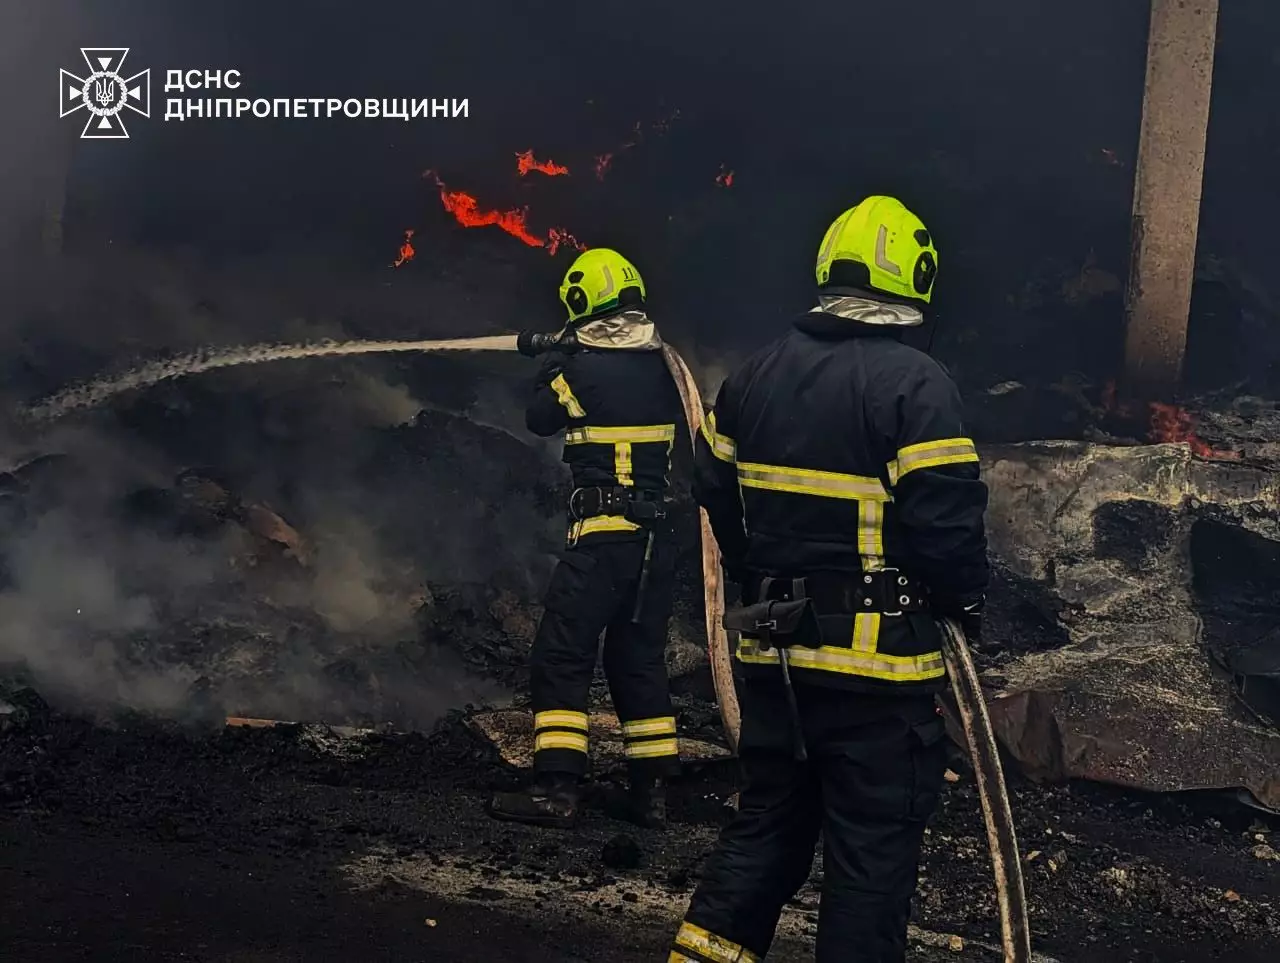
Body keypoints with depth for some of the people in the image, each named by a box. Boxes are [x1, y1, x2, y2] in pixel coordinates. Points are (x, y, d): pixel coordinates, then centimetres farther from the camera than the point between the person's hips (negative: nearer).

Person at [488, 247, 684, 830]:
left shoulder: (582, 366, -9)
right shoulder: (660, 364, 5)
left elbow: (539, 419, 6)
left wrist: (553, 362, 21)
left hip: (602, 532, -6)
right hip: (657, 535, 6)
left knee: (561, 657, 0)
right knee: (640, 657, 14)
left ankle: (556, 789, -4)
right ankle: (651, 791, 16)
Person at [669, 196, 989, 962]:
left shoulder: (754, 376, 6)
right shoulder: (916, 384, -15)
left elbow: (717, 497, 12)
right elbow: (947, 523, -19)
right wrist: (967, 605, 0)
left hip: (774, 649, 6)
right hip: (878, 664, -6)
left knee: (767, 820, 20)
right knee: (873, 850, 6)